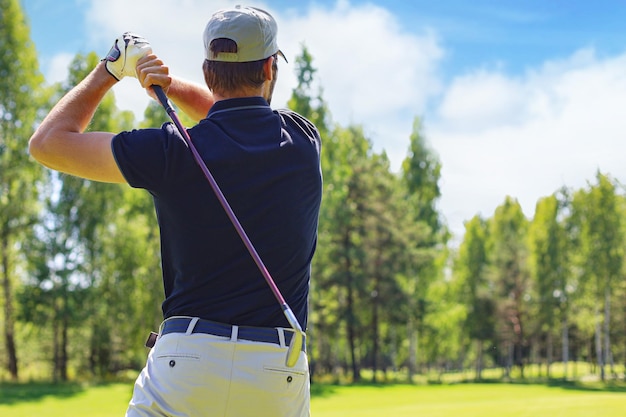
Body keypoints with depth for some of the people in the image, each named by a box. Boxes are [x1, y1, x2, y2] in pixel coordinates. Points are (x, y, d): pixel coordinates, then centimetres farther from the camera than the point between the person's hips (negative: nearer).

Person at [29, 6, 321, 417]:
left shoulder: (172, 152, -6)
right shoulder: (304, 141, 4)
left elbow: (48, 142, 7)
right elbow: (235, 115, 27)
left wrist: (108, 71, 18)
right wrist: (171, 83, 11)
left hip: (187, 361, -2)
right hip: (279, 372, 3)